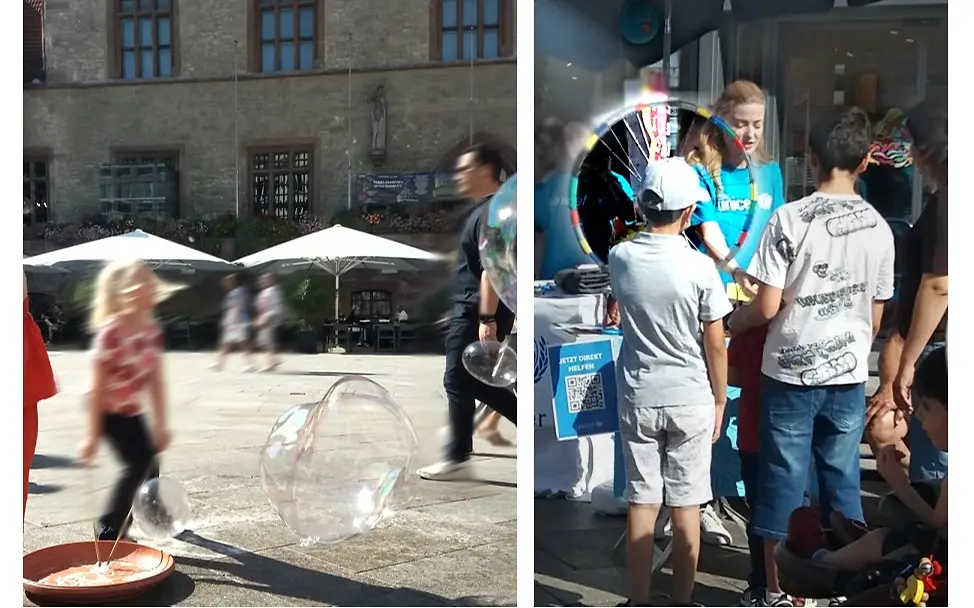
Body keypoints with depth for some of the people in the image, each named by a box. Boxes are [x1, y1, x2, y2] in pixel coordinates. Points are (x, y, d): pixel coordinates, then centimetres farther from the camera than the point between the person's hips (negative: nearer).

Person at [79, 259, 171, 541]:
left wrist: (160, 424, 2)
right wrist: (92, 435, -23)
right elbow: (97, 388, -25)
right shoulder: (110, 332, -28)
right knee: (138, 465, -14)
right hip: (109, 412, -7)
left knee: (148, 462, 12)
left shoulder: (150, 328, -6)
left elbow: (156, 380, 0)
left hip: (132, 411, 7)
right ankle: (109, 532, -3)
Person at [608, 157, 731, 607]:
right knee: (685, 509, 8)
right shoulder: (700, 267, -13)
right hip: (691, 400, -2)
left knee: (641, 505, 9)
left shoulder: (619, 258, -6)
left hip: (638, 399, 2)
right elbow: (715, 346, -7)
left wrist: (646, 215, 26)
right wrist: (720, 401, 6)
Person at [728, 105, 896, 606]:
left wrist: (735, 322, 7)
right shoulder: (879, 228, 0)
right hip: (849, 377, 4)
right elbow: (876, 318, 7)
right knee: (842, 480, 13)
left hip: (791, 375, -3)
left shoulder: (789, 219, -14)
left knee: (783, 480, 6)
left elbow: (767, 307, -14)